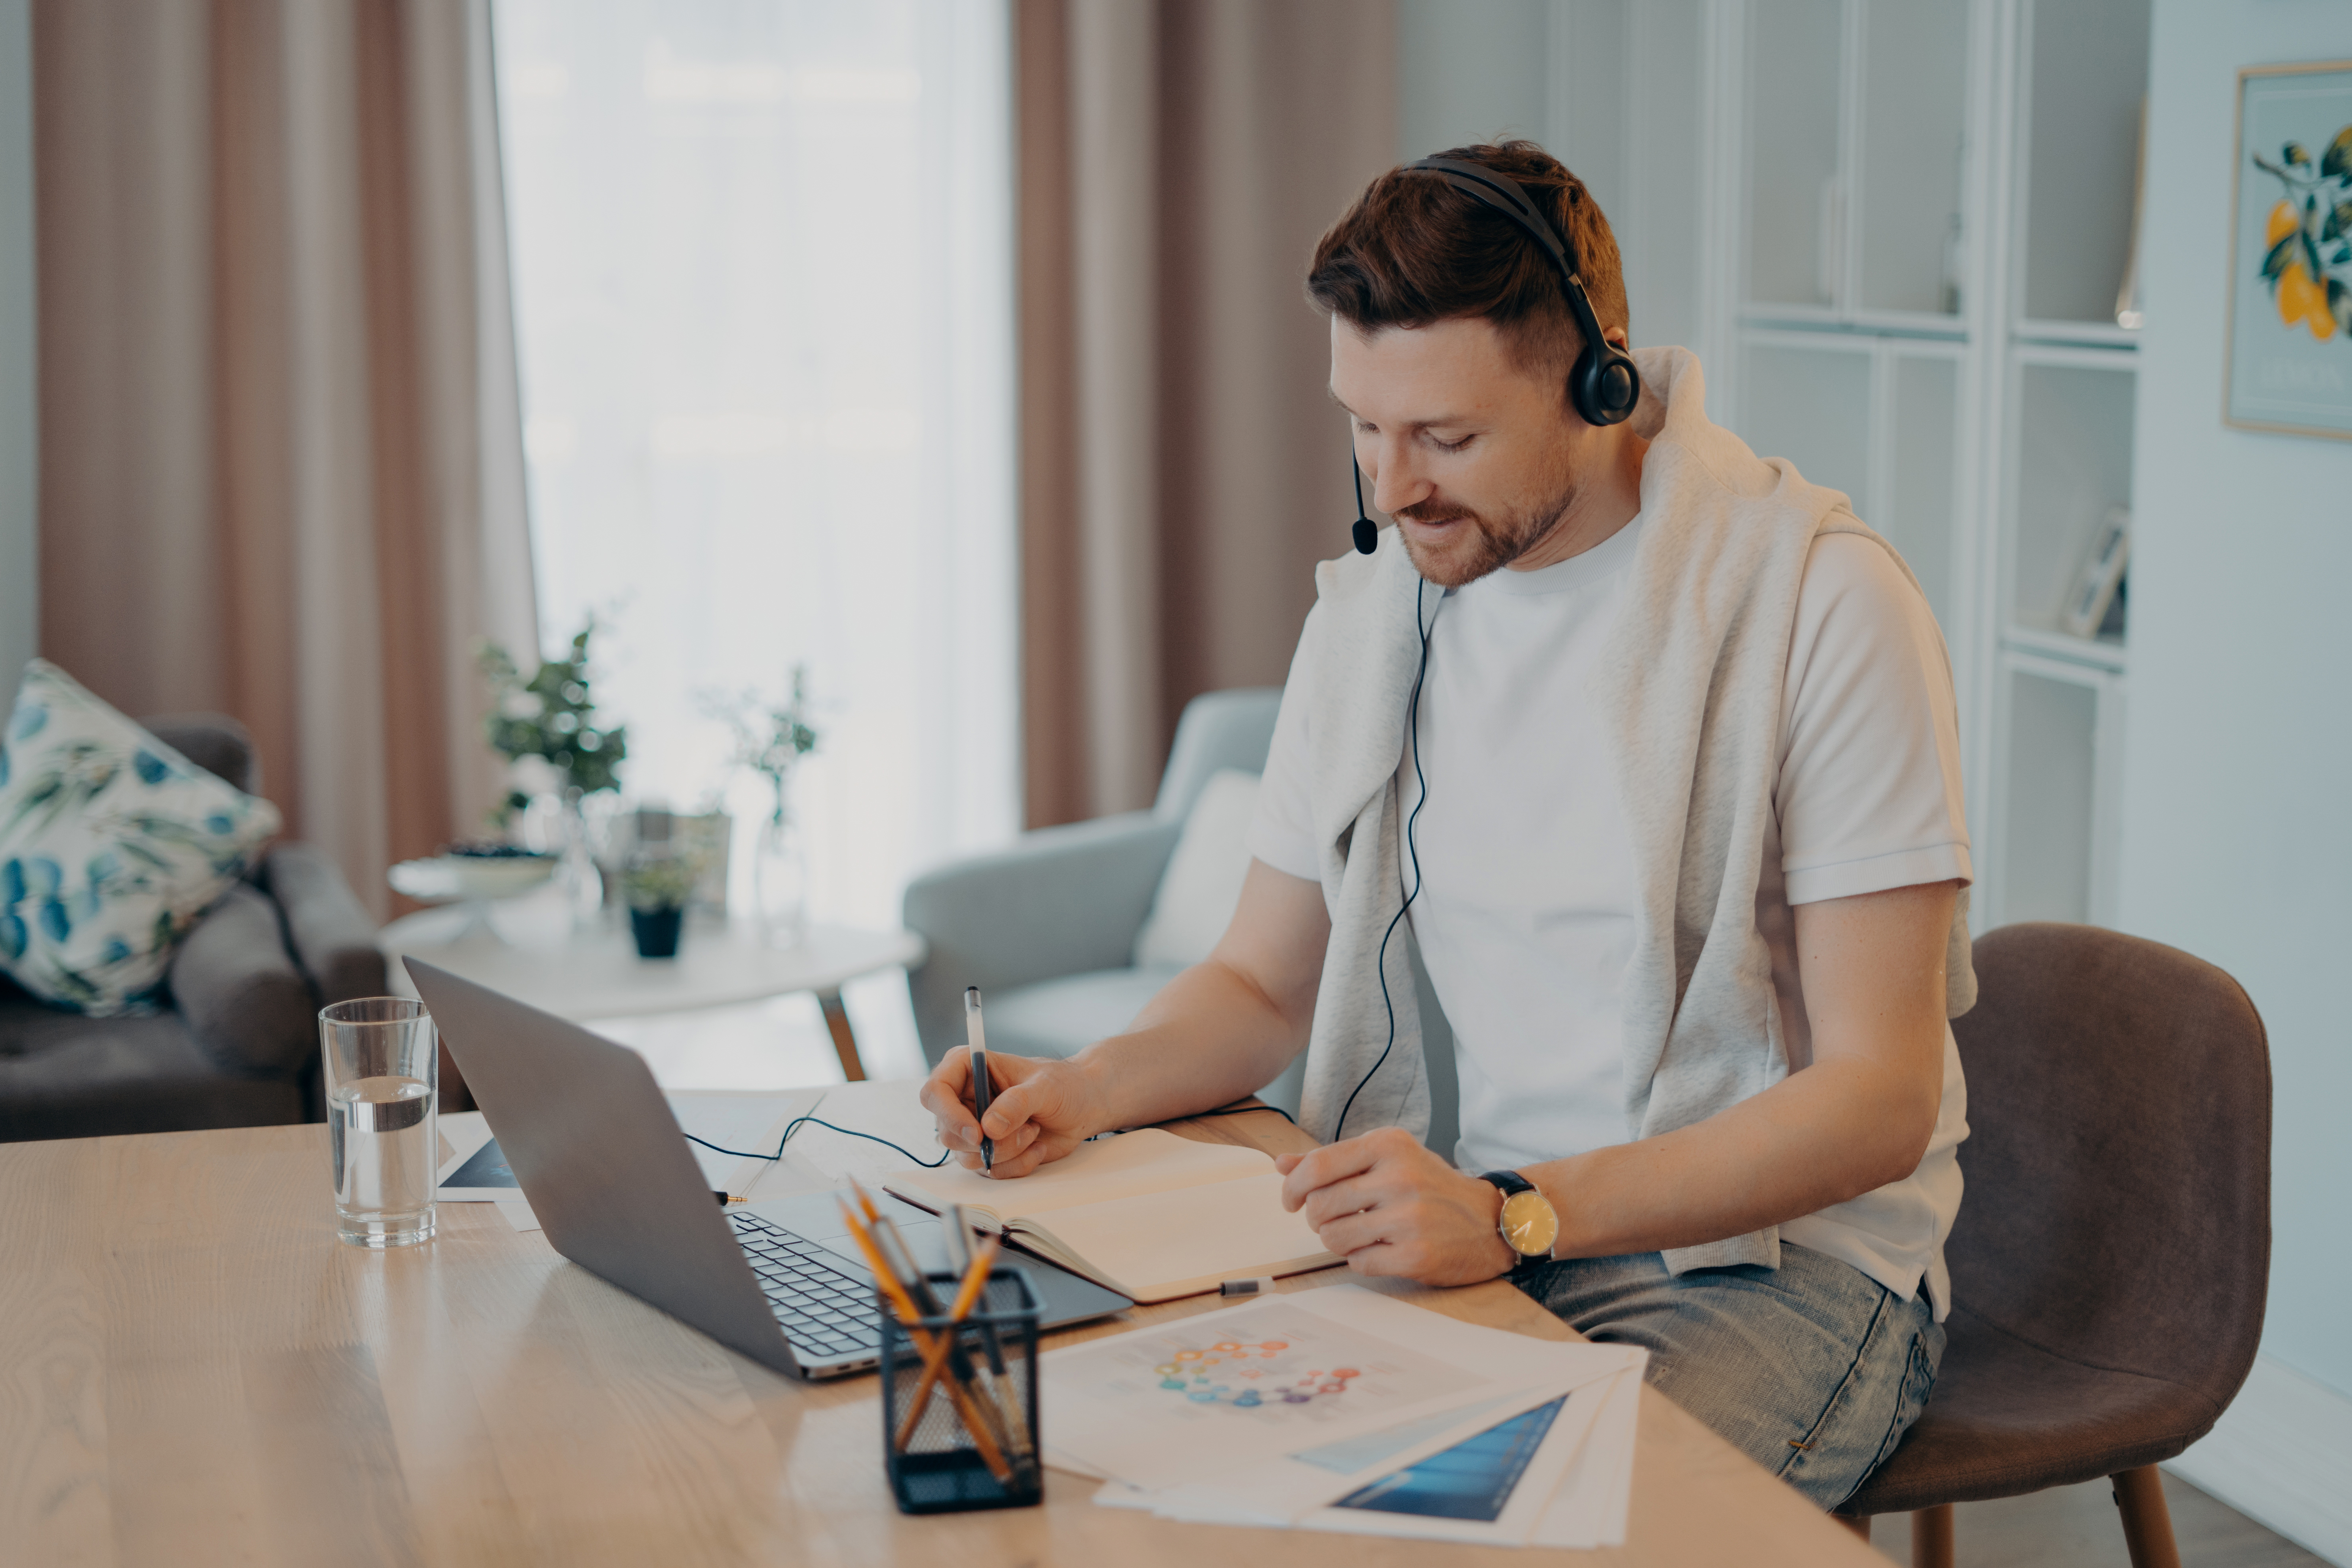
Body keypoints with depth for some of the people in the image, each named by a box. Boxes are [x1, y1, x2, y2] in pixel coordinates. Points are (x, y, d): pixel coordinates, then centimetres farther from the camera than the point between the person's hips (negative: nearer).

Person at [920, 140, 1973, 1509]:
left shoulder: (1824, 601, -13)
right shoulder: (1375, 606, 7)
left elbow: (1879, 1095, -17)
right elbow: (1262, 985, 16)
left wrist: (1519, 1215, -28)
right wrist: (1083, 1091, -6)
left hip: (1781, 1256, -5)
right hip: (1474, 1228, 5)